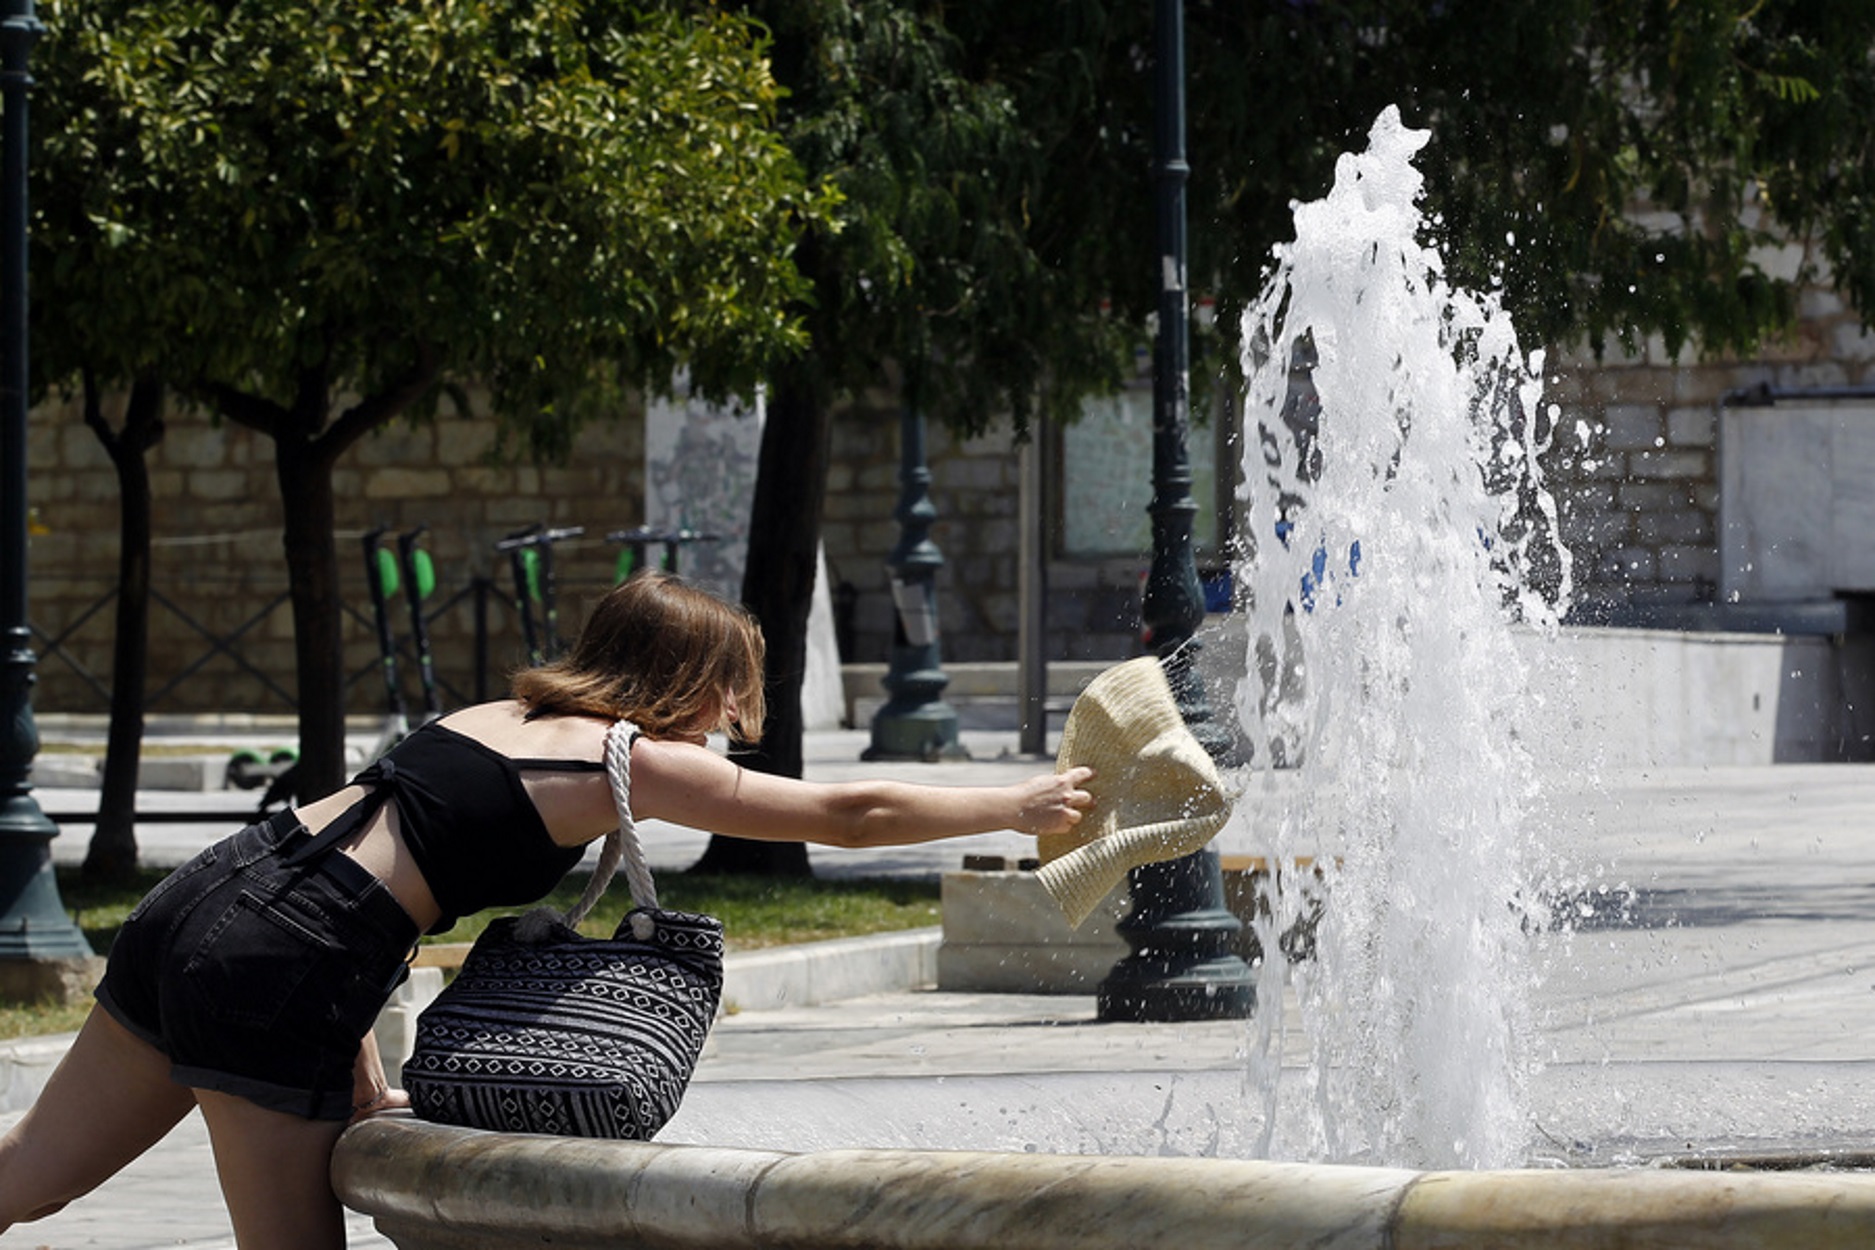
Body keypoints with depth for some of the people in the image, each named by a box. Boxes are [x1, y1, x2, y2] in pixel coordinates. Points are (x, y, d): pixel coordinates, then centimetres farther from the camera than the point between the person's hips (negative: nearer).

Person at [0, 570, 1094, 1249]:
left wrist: (361, 1072, 20)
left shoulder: (503, 719, 21)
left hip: (208, 897, 8)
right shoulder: (636, 762, -1)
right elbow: (848, 813, 2)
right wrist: (1017, 807, 13)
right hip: (283, 969, -8)